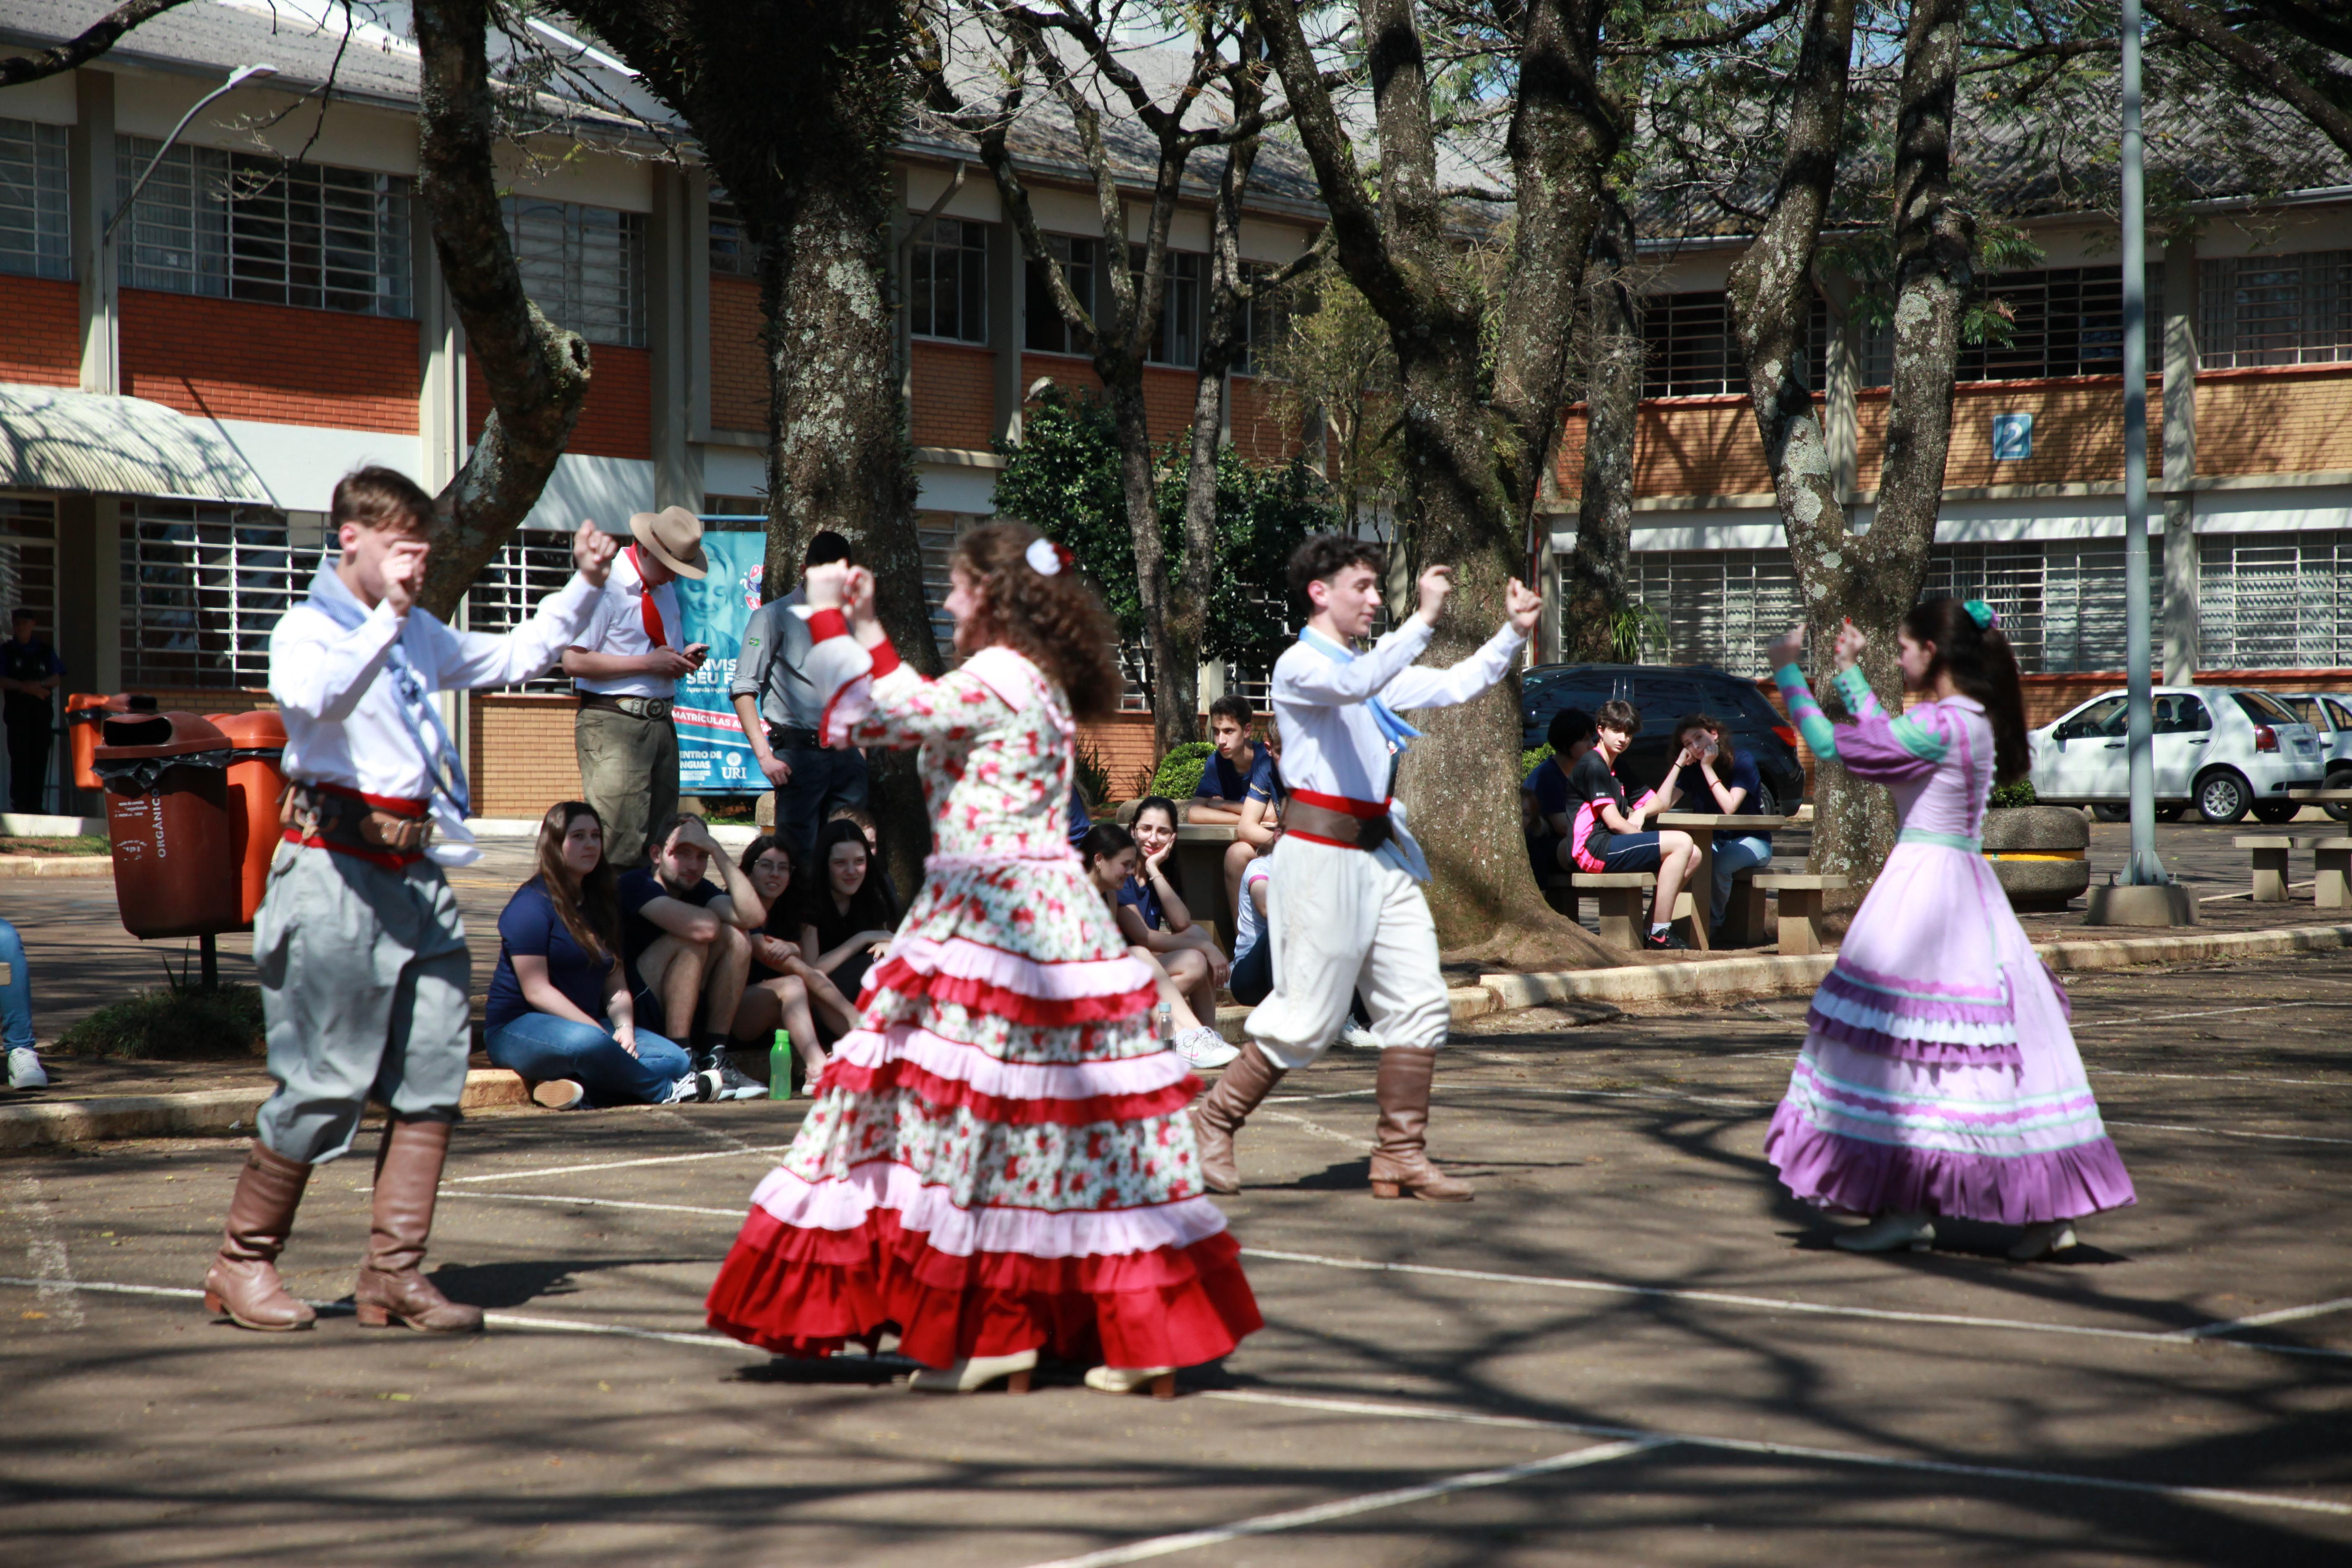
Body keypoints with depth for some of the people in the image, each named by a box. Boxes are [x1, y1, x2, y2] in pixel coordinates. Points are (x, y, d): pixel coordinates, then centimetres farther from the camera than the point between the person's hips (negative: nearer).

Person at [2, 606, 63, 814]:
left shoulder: (45, 651, 15)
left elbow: (57, 678, 7)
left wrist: (39, 685, -13)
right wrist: (26, 687, -13)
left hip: (41, 711, 2)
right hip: (17, 709, -2)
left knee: (40, 757, -2)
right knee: (20, 757, -8)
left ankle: (36, 803, -1)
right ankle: (19, 803, -9)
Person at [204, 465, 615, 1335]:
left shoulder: (419, 636, 18)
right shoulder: (308, 629, -5)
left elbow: (515, 656, 33)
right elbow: (319, 698, -27)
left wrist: (583, 587, 23)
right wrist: (387, 615, -28)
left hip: (417, 873, 8)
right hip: (339, 877, -8)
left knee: (433, 1077, 2)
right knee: (325, 1083, -5)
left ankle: (393, 1274, 7)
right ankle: (242, 1263, 9)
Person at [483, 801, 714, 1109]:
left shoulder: (600, 903, 15)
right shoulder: (531, 905, -10)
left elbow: (616, 983, 10)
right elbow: (537, 991, -17)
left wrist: (625, 1028, -12)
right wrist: (603, 1034, -23)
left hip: (587, 1023, 8)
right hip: (518, 1027, -8)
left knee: (676, 1059, -12)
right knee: (586, 1043, -40)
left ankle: (575, 1087, -28)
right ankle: (665, 1092, -17)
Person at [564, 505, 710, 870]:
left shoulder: (666, 589, 16)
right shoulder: (606, 584, -10)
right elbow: (574, 662, -16)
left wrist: (683, 658, 4)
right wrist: (649, 663, -16)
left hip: (661, 721, 8)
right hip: (614, 721, -8)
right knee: (619, 842, -13)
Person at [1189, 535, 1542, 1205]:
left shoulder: (1372, 668, 17)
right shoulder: (1300, 666, -8)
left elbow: (1456, 686, 19)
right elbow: (1358, 683, -29)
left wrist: (1513, 633, 7)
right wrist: (1424, 619, -32)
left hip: (1381, 853, 8)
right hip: (1323, 855, -8)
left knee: (1419, 1003, 1)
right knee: (1306, 1018, -5)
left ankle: (1400, 1159, 5)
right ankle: (1213, 1122, 13)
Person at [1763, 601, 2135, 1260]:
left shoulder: (1940, 725, -17)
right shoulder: (1971, 719, 12)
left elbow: (1833, 745, -13)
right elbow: (1885, 738, 27)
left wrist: (1789, 673, -2)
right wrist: (1850, 673, 35)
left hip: (1925, 881, -9)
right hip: (1961, 886, 9)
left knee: (1902, 1036, -2)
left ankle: (1907, 1211, 1)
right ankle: (2050, 1209, 8)